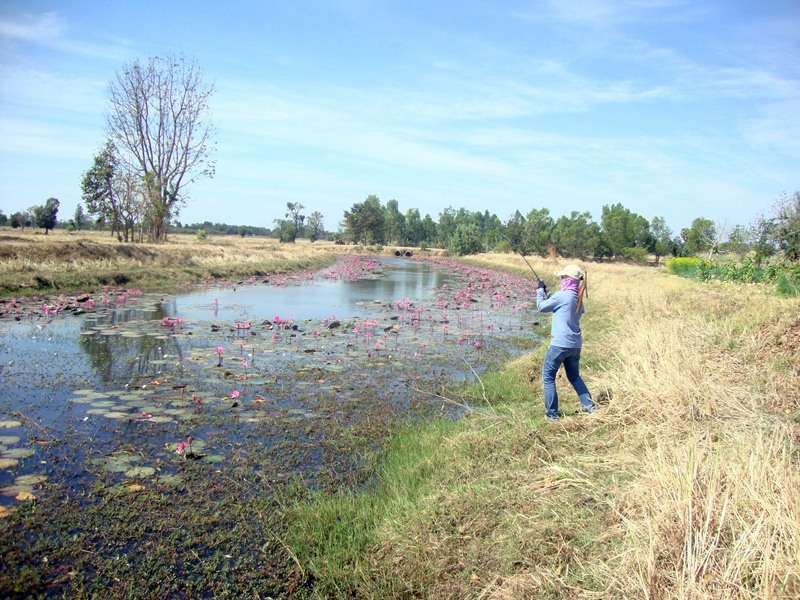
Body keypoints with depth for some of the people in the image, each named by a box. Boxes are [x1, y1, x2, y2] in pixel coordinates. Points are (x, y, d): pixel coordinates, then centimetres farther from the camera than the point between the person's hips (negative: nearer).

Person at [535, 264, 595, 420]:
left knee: (548, 377, 5)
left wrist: (540, 290, 10)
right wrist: (548, 295, 16)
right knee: (574, 376, 24)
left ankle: (551, 413, 6)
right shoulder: (578, 298, 9)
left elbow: (541, 307, -4)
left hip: (560, 344, -8)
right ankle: (589, 406, 22)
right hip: (576, 345, 8)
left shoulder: (561, 296, -15)